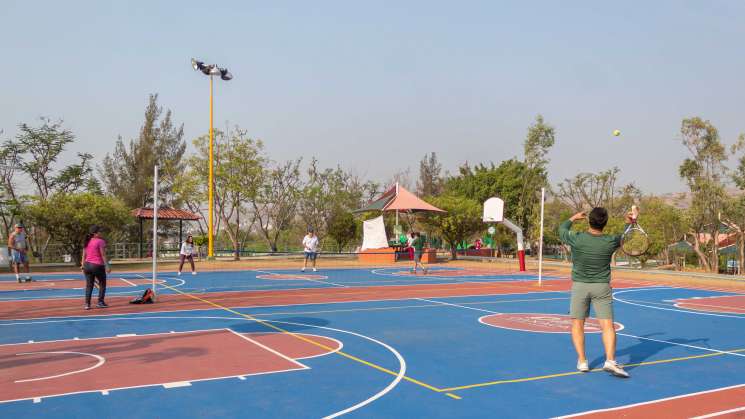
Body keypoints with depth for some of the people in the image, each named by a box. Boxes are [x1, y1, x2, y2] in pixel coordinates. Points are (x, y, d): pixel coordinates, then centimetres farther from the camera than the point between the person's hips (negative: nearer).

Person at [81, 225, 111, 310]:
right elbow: (103, 255, -12)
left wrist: (83, 265, 17)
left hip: (87, 265, 6)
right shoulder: (100, 241, -11)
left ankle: (87, 304, 5)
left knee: (89, 285, 9)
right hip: (98, 265, -6)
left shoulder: (87, 242, 9)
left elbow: (84, 255, 11)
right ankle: (100, 302, 9)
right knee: (102, 284, 11)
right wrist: (107, 266, -10)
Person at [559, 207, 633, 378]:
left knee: (577, 324, 11)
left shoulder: (577, 239, -13)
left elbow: (562, 229, 10)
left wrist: (573, 218, 25)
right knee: (608, 326, 0)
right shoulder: (610, 241, -9)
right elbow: (622, 237, 16)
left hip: (579, 285, 0)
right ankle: (610, 361, -14)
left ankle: (582, 361, 11)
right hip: (602, 287, 0)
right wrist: (628, 223, 29)